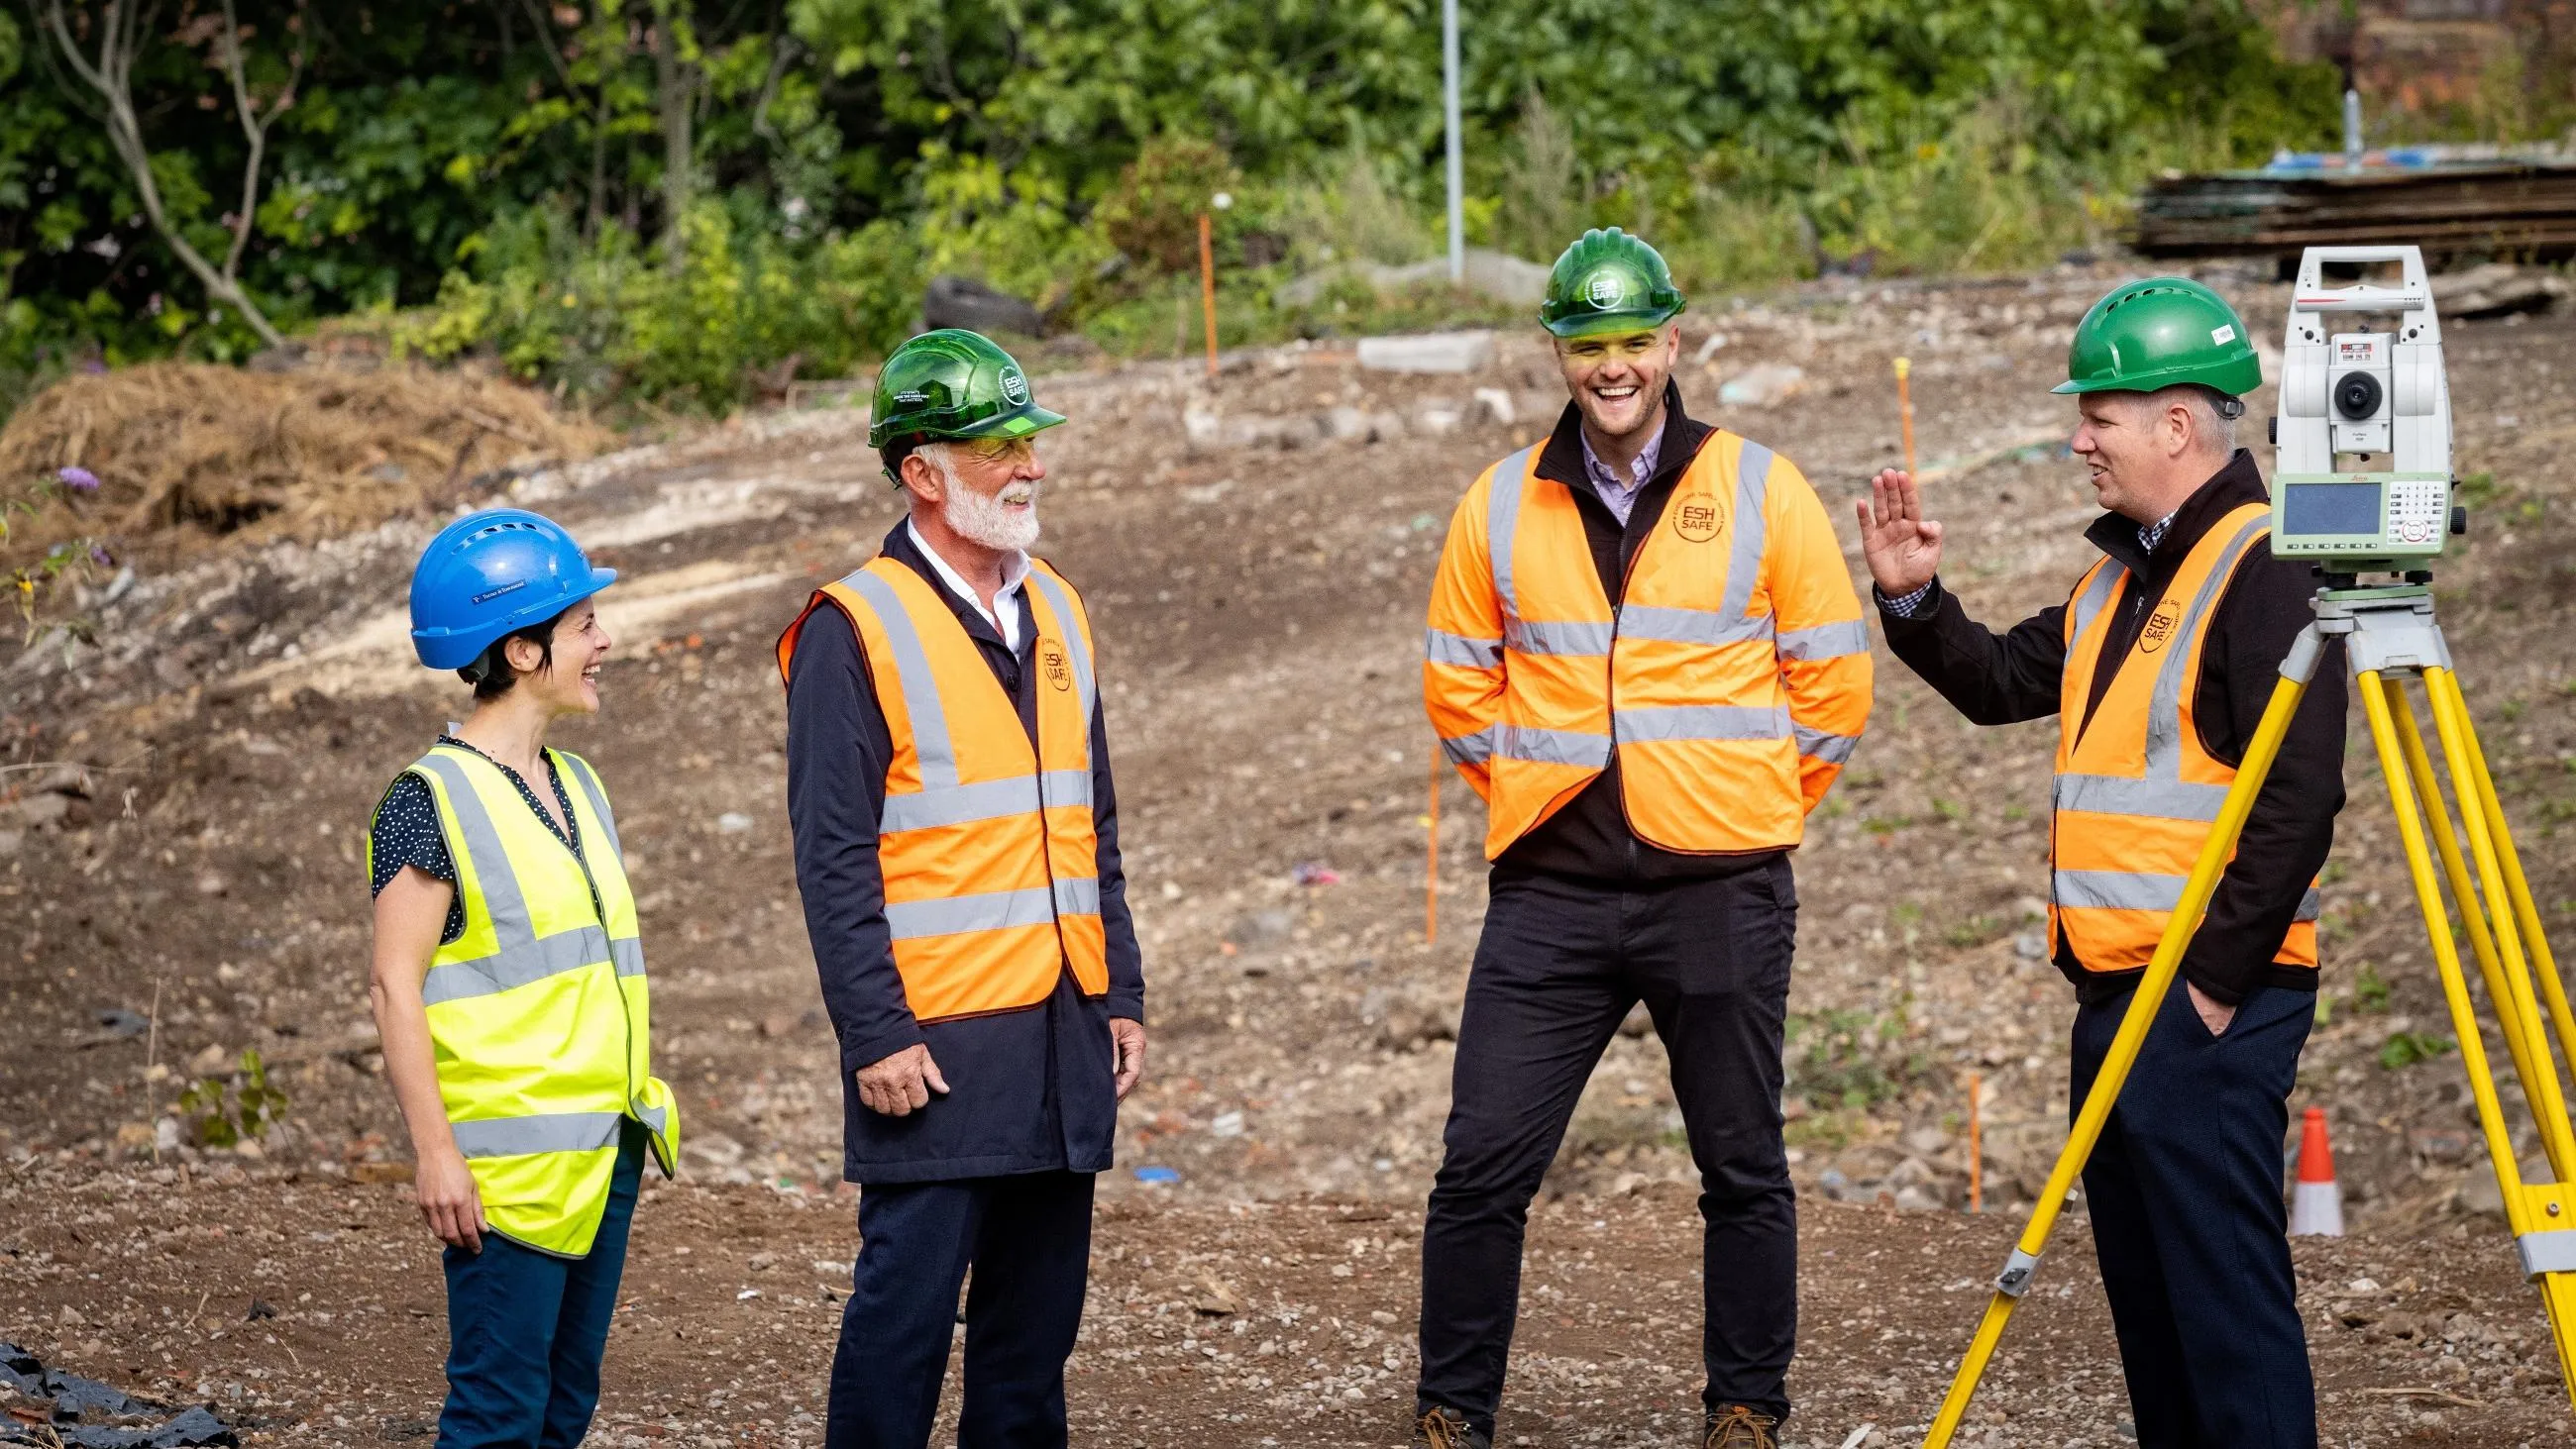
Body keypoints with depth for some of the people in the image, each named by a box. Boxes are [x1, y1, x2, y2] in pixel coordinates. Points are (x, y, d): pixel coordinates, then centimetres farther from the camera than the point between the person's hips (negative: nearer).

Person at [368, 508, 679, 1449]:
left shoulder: (575, 789, 15)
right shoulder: (433, 799, -9)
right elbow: (395, 985, -12)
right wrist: (434, 1150, -17)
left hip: (602, 1153, 8)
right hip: (509, 1160, -8)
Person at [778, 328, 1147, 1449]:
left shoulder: (1056, 611, 13)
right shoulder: (854, 630, -8)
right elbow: (834, 857, -11)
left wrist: (1123, 993, 14)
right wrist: (876, 1036, -15)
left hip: (1066, 1034, 7)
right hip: (936, 1042, -7)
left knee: (1038, 1310, 11)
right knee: (907, 1303, -4)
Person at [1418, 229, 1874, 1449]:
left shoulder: (1761, 491, 0)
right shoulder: (1501, 506, 6)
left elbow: (1832, 684, 4)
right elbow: (1457, 683, 16)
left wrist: (1749, 809, 4)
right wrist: (1532, 788, 11)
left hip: (1721, 894, -1)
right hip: (1549, 891, 2)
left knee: (1742, 1168, 7)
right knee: (1484, 1162, -1)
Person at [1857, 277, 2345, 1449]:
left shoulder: (2263, 575, -14)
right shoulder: (2119, 578, 17)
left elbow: (2296, 802, -20)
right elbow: (2001, 683, 25)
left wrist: (2215, 978, -19)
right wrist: (1913, 598, 9)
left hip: (2207, 1000, -10)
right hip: (2115, 997, 10)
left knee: (2225, 1294, -10)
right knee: (2145, 1293, 14)